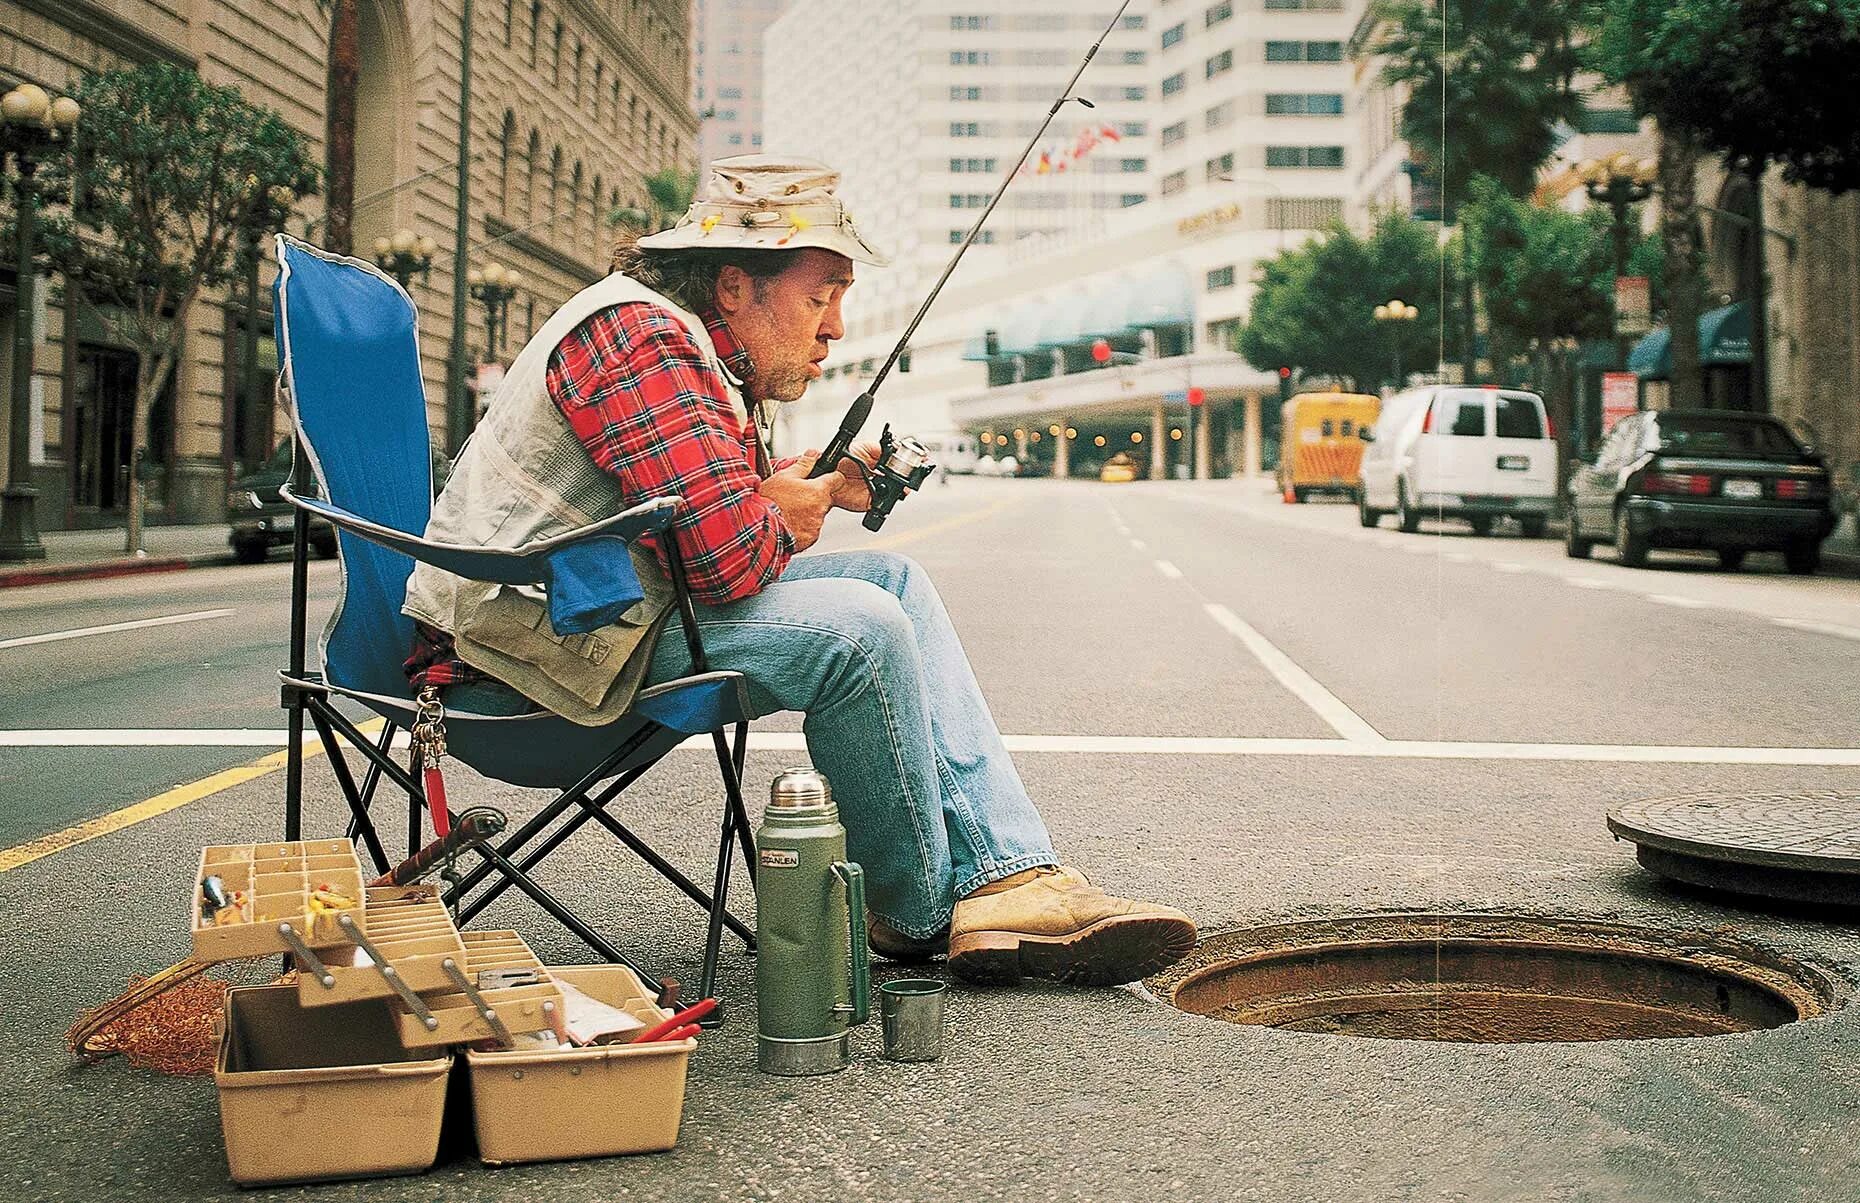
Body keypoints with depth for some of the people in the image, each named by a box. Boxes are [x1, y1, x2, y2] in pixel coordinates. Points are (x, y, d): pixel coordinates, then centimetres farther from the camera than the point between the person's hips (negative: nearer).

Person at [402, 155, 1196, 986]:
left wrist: (820, 487, 5)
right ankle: (921, 919, -4)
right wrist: (783, 517, -7)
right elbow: (728, 557, -29)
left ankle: (1008, 878, -5)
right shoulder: (644, 341, -20)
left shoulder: (701, 353, 14)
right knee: (857, 627, -23)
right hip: (536, 641, -11)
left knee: (891, 582, 4)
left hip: (613, 601, 11)